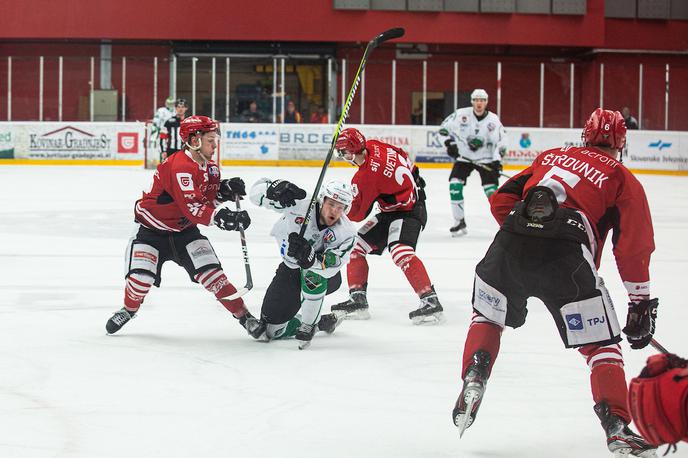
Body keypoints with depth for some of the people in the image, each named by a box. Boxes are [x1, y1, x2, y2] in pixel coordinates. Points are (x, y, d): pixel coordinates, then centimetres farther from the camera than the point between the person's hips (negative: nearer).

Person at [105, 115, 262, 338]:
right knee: (141, 275, -15)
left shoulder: (209, 167, 1)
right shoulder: (180, 166, -28)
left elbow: (208, 198, 7)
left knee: (210, 270, -9)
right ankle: (128, 309, 17)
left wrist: (225, 189, -12)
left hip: (184, 230, 6)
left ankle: (243, 315, -4)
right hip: (153, 229, -6)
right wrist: (221, 217, -46)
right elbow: (191, 206, -37)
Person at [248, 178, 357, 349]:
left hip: (328, 278, -2)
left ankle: (308, 327, -21)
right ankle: (320, 322, 21)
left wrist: (308, 255, -56)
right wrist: (275, 189, -48)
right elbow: (257, 192, -26)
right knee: (272, 329, -1)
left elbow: (329, 268, -37)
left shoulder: (346, 233, -26)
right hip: (290, 269, 2)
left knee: (312, 277, -40)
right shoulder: (299, 204, -25)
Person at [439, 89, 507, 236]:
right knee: (455, 184, -15)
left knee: (492, 190, -12)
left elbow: (501, 142, -6)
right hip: (464, 157, 1)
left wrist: (497, 160, -18)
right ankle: (460, 222, -5)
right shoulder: (461, 114, -10)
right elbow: (445, 127, 3)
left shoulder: (493, 120, -10)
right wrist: (449, 141, -10)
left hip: (486, 159, -1)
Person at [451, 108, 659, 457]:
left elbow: (501, 201, 25)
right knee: (601, 346, 7)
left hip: (509, 245, 3)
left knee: (487, 315, 30)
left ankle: (473, 377, 11)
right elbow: (634, 247, 10)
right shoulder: (622, 178, 18)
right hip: (565, 256, -3)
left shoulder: (551, 157, 29)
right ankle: (617, 428, -4)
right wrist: (641, 304, 15)